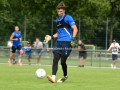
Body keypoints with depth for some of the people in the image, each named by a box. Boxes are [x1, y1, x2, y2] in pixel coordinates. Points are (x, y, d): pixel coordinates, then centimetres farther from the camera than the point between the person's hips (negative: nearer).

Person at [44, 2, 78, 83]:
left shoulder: (68, 18, -4)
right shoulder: (58, 20, 19)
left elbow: (75, 29, -10)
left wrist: (73, 38, -24)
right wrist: (51, 37, 22)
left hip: (66, 42, -7)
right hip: (59, 42, 7)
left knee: (63, 61, -2)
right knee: (55, 59, -11)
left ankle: (65, 76, 22)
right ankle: (53, 77, -21)